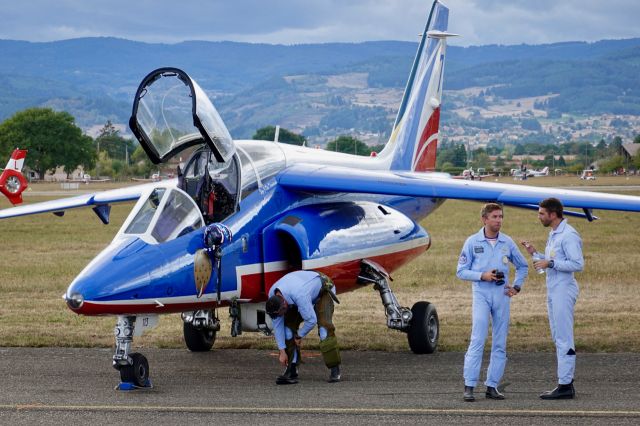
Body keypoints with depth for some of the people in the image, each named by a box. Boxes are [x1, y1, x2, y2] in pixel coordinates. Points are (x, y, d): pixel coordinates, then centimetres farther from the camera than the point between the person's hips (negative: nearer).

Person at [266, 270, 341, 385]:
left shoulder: (299, 296, -45)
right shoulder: (272, 297, -23)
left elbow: (311, 320, -36)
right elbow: (277, 325, -15)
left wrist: (299, 335, -17)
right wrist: (282, 351, -14)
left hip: (322, 290, -6)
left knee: (324, 327, -25)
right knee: (288, 326, -10)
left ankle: (335, 370, -19)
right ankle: (291, 371, -9)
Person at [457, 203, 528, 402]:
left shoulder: (508, 243, 7)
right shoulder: (473, 242, 0)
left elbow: (523, 266, 20)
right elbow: (461, 271, 0)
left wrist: (516, 286, 7)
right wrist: (483, 276, -14)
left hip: (502, 295, 4)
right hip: (482, 294, -4)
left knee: (500, 344, 4)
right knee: (477, 341, -12)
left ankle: (492, 386, 10)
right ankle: (469, 386, -11)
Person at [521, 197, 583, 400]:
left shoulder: (568, 235, -15)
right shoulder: (553, 234, 17)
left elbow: (578, 264, -21)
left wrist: (550, 263, -20)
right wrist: (535, 253, 12)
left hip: (563, 291, -10)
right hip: (553, 291, 10)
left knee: (564, 339, -8)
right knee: (559, 338, 12)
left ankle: (565, 386, -7)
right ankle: (566, 382, 16)